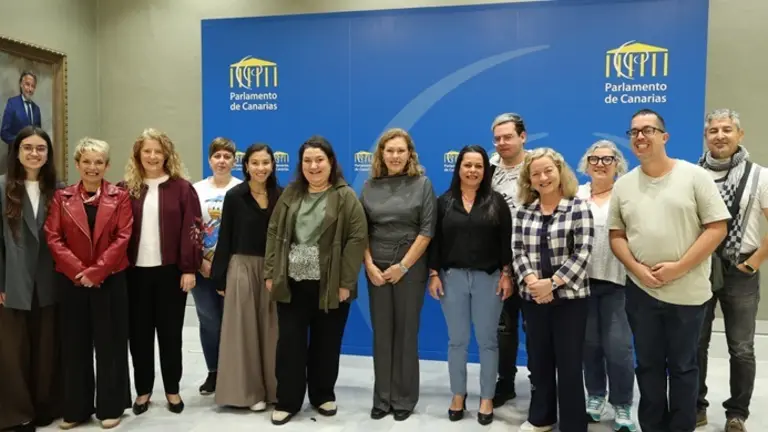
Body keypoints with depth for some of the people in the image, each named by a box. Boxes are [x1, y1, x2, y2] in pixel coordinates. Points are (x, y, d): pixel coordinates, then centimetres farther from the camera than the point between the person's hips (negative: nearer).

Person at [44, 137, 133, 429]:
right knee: (75, 345, 9)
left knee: (109, 344, 5)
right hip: (72, 281, 2)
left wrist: (96, 271, -14)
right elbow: (53, 238, -1)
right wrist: (78, 270, -14)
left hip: (110, 280, -2)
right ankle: (76, 408, 22)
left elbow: (122, 238, -7)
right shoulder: (62, 198, 6)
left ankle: (110, 407, 18)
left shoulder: (119, 197, 1)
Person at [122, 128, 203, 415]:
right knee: (139, 332, 10)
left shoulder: (182, 187, -1)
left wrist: (189, 268, -9)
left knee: (170, 331, 8)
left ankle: (172, 390, 21)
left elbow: (192, 229, -5)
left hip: (170, 271, -2)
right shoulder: (127, 188, 5)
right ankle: (143, 390, 24)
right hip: (135, 271, 2)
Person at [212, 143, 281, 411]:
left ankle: (273, 388, 19)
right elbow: (225, 238, -1)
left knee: (270, 328, 7)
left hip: (272, 269, 2)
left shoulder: (280, 196, 3)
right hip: (242, 267, -2)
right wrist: (219, 277, -3)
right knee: (245, 328, 3)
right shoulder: (235, 196, -2)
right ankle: (248, 390, 14)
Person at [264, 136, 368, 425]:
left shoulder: (345, 196, -5)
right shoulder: (290, 194, 7)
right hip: (291, 283, 3)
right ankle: (287, 401, 19)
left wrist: (346, 281, -13)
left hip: (329, 286, -2)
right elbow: (274, 233, 8)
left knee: (326, 344, 11)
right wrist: (270, 273, 2)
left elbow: (358, 238, -9)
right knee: (289, 343, 6)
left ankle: (323, 396, 29)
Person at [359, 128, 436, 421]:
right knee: (381, 333, 7)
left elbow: (427, 230, -6)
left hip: (410, 268, -2)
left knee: (406, 332, 4)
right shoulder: (370, 186, 6)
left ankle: (404, 399, 18)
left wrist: (403, 266, -10)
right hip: (376, 268, 2)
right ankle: (382, 398, 19)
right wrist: (370, 265, -5)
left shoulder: (422, 184, -1)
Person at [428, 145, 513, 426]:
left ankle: (487, 398, 20)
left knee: (487, 340, 7)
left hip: (488, 278, -1)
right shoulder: (444, 202, 5)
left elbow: (506, 242, 1)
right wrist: (433, 274, -2)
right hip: (452, 277, 1)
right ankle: (458, 395, 24)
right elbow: (435, 241, 4)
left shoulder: (497, 202, 3)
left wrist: (507, 274, -5)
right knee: (457, 340, 9)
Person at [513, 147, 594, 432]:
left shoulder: (578, 207, -5)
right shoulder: (524, 211, 6)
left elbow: (582, 253, -12)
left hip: (569, 297, -4)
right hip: (533, 298, 4)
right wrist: (531, 280, -15)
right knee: (539, 359, 15)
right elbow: (517, 251, 2)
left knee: (569, 362, 3)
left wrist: (552, 283, -18)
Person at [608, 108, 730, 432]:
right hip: (640, 291, 3)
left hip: (687, 291, -3)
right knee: (648, 365, 13)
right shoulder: (623, 185, 5)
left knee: (682, 366, 10)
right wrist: (636, 268, -9)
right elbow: (616, 235, 8)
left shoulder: (694, 176, -5)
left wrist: (679, 267, -16)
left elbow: (717, 228, -8)